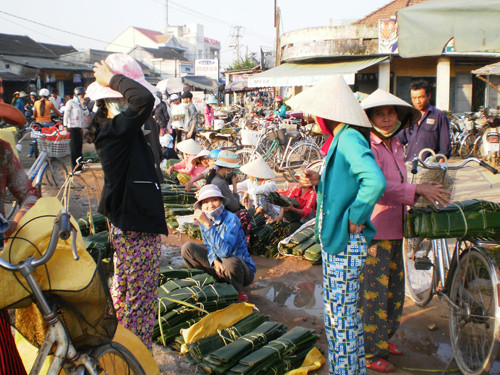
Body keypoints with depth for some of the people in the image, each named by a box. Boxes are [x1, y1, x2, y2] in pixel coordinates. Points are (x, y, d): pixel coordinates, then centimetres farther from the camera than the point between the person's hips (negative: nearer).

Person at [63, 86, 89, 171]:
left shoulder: (82, 103, 16)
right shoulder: (70, 102, -4)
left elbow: (87, 114, 10)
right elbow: (66, 114, -8)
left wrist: (84, 106, -3)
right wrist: (65, 125, -15)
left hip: (81, 128, 6)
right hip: (73, 127, -6)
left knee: (79, 146, 9)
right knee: (74, 148, -3)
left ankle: (79, 166, 17)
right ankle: (75, 168, 2)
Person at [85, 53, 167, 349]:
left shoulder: (110, 130, 5)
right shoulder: (117, 130, -24)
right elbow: (145, 99, -37)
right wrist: (112, 78, -24)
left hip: (124, 223, 11)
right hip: (138, 228, -11)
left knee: (123, 292, 23)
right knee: (141, 298, 2)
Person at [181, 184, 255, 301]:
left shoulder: (231, 219, -23)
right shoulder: (204, 220, -4)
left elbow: (224, 252, -35)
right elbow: (208, 246, 7)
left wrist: (208, 224, -38)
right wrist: (215, 261, -15)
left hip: (242, 268, -6)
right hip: (217, 265, 6)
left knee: (230, 262, -41)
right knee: (187, 248, -7)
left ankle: (238, 292, -9)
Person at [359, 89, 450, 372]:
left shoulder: (396, 146, 13)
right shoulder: (369, 148, -15)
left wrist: (424, 190, 10)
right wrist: (417, 189, -27)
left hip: (393, 229, 9)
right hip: (373, 231, -9)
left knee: (394, 287, 20)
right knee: (373, 291, 0)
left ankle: (384, 337, 39)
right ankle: (370, 352, 15)